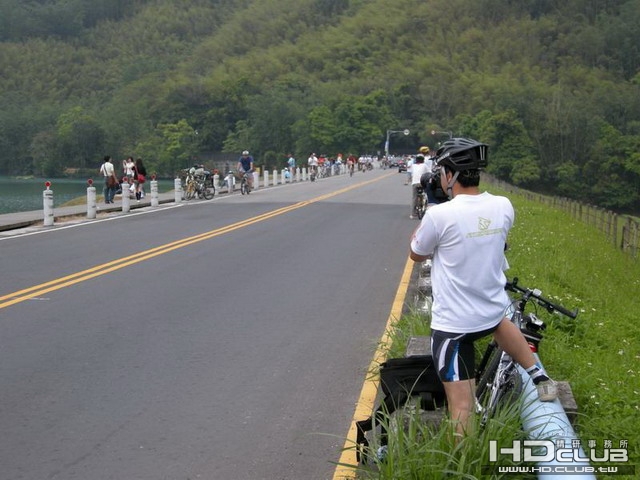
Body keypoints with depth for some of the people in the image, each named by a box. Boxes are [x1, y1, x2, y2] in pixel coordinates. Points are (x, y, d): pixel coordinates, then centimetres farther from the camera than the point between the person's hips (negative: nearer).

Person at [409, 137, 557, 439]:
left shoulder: (439, 215, -22)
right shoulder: (504, 207, -6)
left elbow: (416, 255, -3)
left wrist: (423, 225, 15)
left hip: (452, 324, -6)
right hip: (492, 310, 6)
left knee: (461, 407, 1)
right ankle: (538, 374, 36)